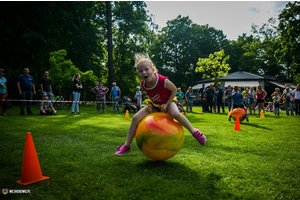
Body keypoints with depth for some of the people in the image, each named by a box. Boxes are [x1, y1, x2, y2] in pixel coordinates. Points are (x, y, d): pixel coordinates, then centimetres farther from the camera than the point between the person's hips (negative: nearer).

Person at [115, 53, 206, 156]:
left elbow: (174, 90, -14)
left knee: (175, 114, -38)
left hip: (167, 103, -4)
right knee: (135, 118, -9)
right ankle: (127, 145, 2)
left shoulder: (163, 81, -31)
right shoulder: (143, 84, -15)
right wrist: (149, 104, -9)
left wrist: (166, 104, -21)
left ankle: (194, 131, -12)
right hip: (155, 105, 5)